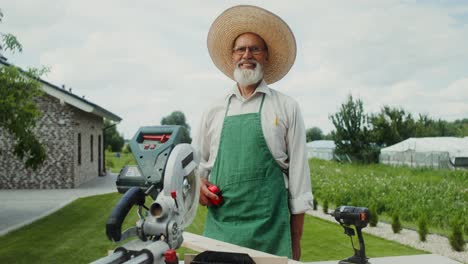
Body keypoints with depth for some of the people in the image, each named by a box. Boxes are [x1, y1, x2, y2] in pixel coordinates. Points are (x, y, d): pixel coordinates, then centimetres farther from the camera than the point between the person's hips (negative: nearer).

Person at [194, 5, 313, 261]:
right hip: (219, 227, 3)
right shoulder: (214, 112, 10)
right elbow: (199, 164, 19)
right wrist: (199, 184, -3)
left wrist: (295, 241, 0)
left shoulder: (286, 108, 2)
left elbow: (298, 173, 1)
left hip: (270, 230, -2)